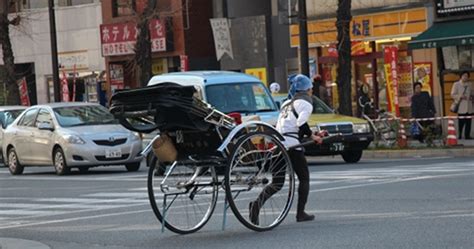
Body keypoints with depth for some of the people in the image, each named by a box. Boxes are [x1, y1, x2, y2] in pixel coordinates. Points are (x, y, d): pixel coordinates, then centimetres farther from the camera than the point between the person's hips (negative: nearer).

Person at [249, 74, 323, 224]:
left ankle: (257, 203, -16)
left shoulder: (287, 103, 23)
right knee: (304, 178, 11)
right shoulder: (305, 103, 0)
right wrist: (312, 136, -7)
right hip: (291, 144, -7)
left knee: (277, 182, 8)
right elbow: (301, 122, -18)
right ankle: (301, 213, 9)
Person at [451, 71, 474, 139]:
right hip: (461, 107, -4)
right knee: (461, 122, -7)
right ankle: (460, 135, -2)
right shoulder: (456, 84, 4)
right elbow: (453, 94, -2)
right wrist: (460, 96, -17)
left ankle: (467, 135, 7)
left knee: (468, 122, 2)